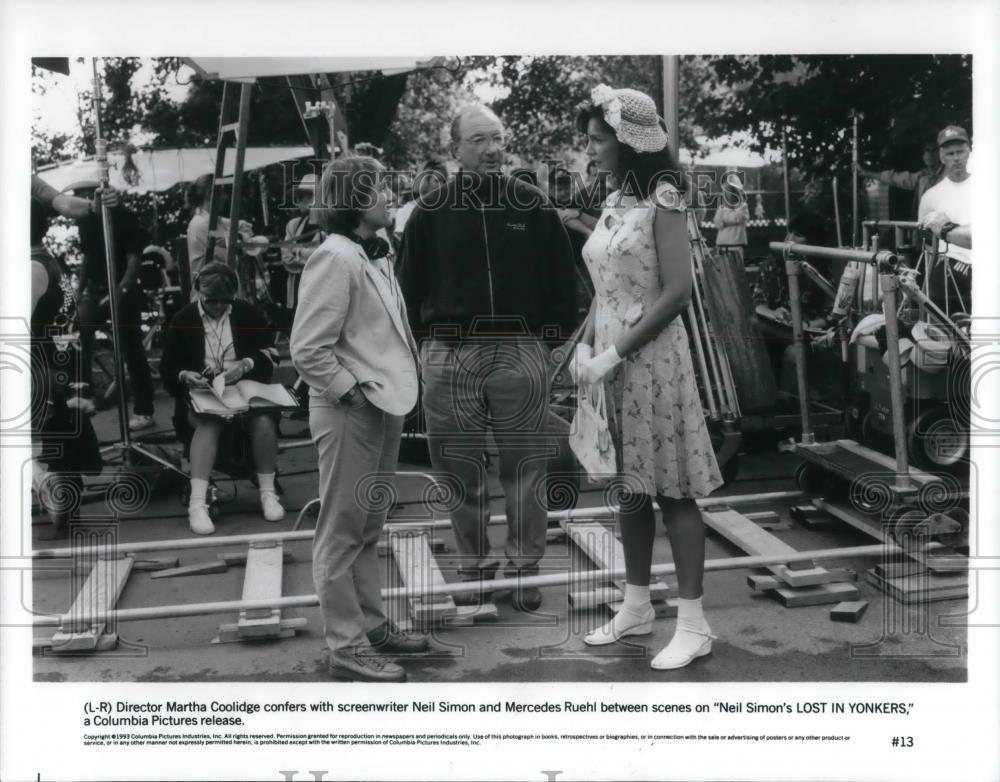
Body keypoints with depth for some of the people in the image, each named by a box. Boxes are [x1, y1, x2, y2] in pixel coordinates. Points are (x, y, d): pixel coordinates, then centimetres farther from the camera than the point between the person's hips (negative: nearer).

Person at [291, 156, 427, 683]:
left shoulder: (374, 256, 11)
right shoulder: (335, 258, -15)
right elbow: (308, 350, -20)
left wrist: (394, 388, 9)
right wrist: (352, 393, -16)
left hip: (383, 408, 9)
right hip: (351, 414, -9)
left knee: (368, 527, 18)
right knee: (342, 532, 1)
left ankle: (370, 624, 31)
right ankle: (346, 646, 9)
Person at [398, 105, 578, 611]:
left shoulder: (532, 205, 5)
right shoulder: (430, 213, 5)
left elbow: (562, 278, 8)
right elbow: (410, 285, 8)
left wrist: (556, 334, 2)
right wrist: (425, 340, 2)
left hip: (521, 351, 0)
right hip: (448, 355, 1)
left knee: (525, 468, 4)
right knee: (460, 470, 7)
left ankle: (524, 567, 17)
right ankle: (474, 566, 21)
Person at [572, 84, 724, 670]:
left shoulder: (662, 198, -11)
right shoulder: (615, 201, 11)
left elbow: (677, 291, -18)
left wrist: (615, 353, -18)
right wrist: (586, 345, 1)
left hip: (651, 355, -7)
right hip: (610, 358, 7)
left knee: (671, 488, -2)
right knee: (631, 486, 14)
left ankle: (694, 624, 7)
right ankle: (637, 606, 26)